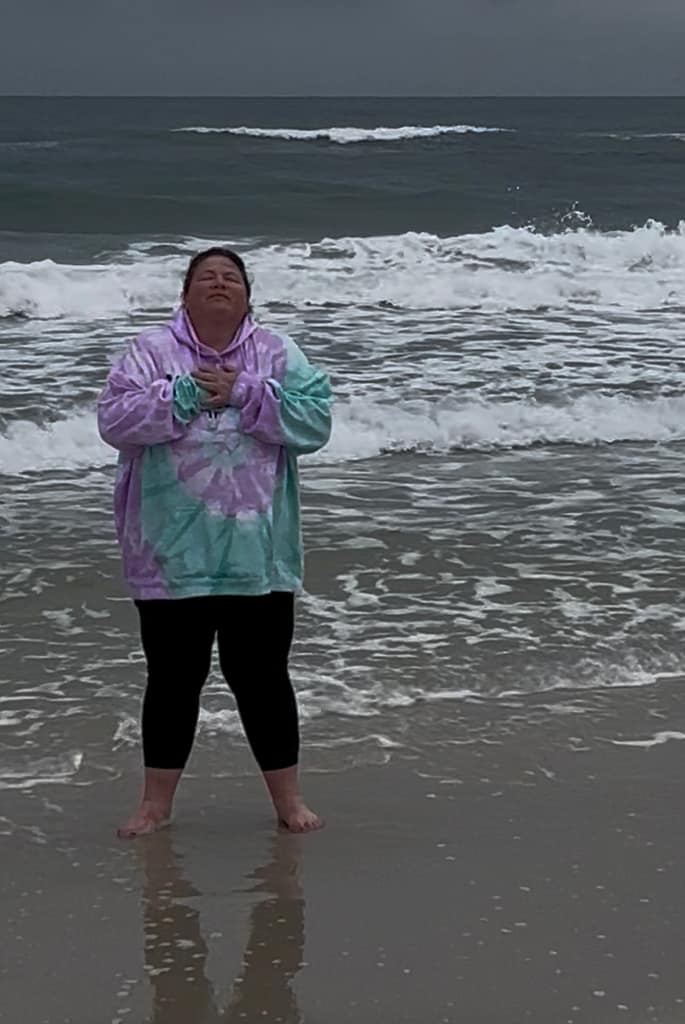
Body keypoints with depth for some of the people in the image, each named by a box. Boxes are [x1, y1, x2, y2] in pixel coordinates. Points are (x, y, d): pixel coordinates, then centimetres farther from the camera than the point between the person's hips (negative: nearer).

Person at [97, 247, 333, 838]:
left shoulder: (277, 355, 3)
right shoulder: (152, 352, 1)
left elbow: (315, 421, -9)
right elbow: (115, 419, -11)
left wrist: (243, 394, -16)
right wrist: (185, 394, -18)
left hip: (257, 554, 0)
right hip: (172, 555, 0)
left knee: (262, 677, 7)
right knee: (172, 679, 9)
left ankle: (288, 798, 21)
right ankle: (157, 804, 22)